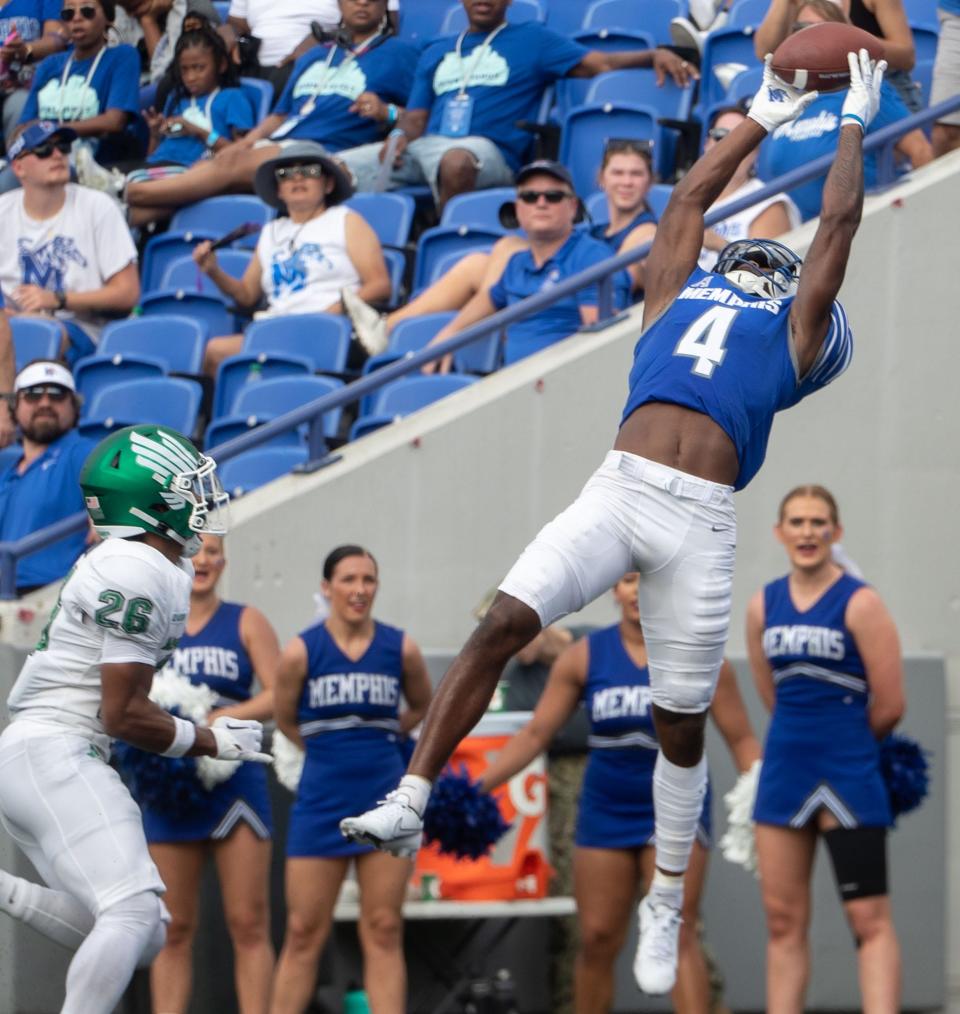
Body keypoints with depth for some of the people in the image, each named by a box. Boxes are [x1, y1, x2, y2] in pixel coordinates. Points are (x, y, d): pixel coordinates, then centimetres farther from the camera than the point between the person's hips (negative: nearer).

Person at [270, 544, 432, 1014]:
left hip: (385, 800, 1)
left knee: (384, 933, 1)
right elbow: (286, 721, 10)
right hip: (322, 803, -1)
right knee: (303, 934, 1)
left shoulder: (402, 649, 0)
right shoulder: (301, 652, -5)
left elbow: (421, 709, 18)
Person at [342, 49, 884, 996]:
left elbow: (839, 221, 25)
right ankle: (410, 803, -14)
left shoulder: (795, 332, 19)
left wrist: (854, 125, 36)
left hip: (699, 522, -1)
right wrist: (762, 119, 46)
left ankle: (665, 904, 17)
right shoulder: (676, 295, 24)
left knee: (681, 722, 5)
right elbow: (692, 193, 35)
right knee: (498, 628, -15)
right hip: (618, 488, 1)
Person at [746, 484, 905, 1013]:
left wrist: (843, 741, 6)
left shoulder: (860, 604, -8)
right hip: (784, 772, 6)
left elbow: (889, 706, -7)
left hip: (848, 773, -6)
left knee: (869, 918, -8)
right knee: (783, 919, 8)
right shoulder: (764, 606, 7)